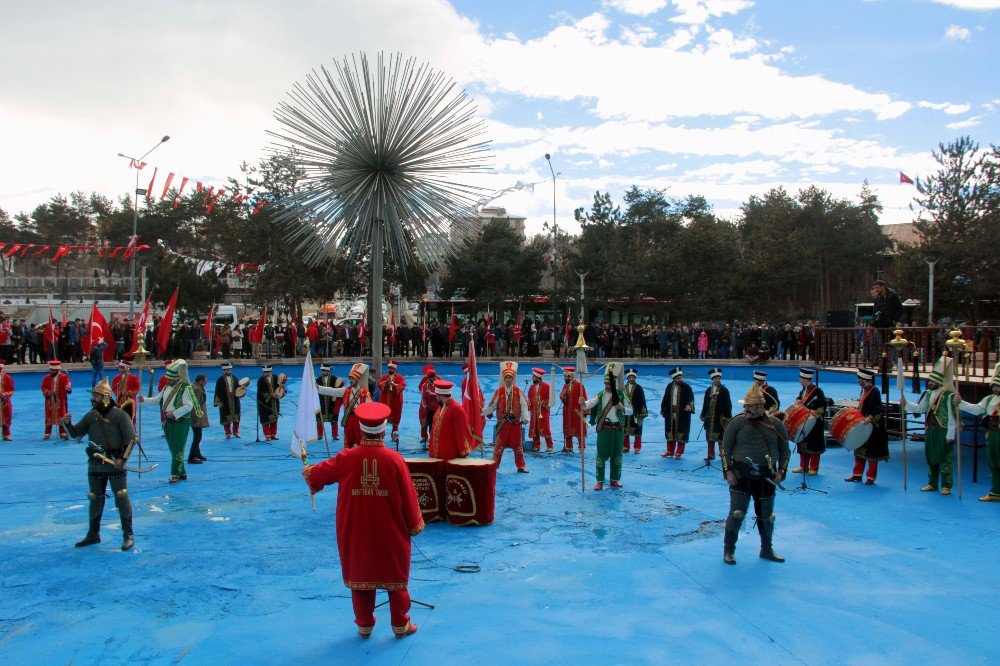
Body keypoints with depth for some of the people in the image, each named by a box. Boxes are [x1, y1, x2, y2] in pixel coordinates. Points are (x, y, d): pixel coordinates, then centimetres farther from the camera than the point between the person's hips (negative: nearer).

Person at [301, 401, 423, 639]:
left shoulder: (346, 458, -12)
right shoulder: (394, 459, -16)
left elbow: (315, 474, 4)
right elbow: (408, 495, -11)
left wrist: (308, 471, 28)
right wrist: (415, 524, 5)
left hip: (356, 532, 1)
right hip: (391, 532, -1)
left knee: (360, 575, 18)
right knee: (395, 577, 15)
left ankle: (364, 625, 28)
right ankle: (401, 624, 25)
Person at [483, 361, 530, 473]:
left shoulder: (518, 391, 1)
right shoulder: (499, 391, 0)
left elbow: (524, 405, -5)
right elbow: (491, 406, 0)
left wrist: (525, 417, -17)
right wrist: (482, 412, -12)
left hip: (516, 422, 1)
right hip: (503, 423, -1)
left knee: (518, 445, 9)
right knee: (499, 445, 2)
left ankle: (521, 466, 20)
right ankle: (494, 465, 11)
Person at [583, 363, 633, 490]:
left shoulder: (621, 395, 2)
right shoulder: (601, 395, 2)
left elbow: (631, 410, 4)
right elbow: (591, 403, -14)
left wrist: (622, 407, -16)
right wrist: (584, 403, -35)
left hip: (618, 428, 1)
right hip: (604, 428, -1)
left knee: (617, 454, 9)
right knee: (601, 454, 0)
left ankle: (615, 479, 22)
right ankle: (600, 481, 7)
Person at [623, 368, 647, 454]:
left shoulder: (639, 388, 0)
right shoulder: (623, 388, 5)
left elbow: (642, 401, -2)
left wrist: (642, 413, -7)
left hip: (636, 413, -2)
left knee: (637, 432, 3)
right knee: (625, 431, 5)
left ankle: (637, 448, 12)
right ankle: (625, 447, 17)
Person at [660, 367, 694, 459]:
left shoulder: (686, 387, -5)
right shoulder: (669, 386, 6)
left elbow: (691, 398, -13)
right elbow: (665, 399, 11)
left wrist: (689, 406, -32)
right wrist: (663, 410, 10)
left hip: (682, 415, -3)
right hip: (670, 414, 4)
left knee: (681, 434, 1)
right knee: (670, 433, 11)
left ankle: (678, 453, 11)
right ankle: (670, 451, 24)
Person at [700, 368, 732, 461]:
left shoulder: (724, 390, -3)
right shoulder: (708, 390, 8)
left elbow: (727, 404, -5)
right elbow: (705, 403, 12)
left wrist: (727, 417, -10)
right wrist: (703, 415, 10)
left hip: (720, 418, -4)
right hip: (710, 418, 4)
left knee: (720, 438, 2)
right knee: (710, 437, 9)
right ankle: (711, 454, 18)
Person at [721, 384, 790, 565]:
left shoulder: (775, 424, 1)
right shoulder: (737, 422, -5)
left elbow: (785, 450, 12)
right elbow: (725, 448, -2)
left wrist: (781, 471, 1)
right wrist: (728, 471, -9)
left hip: (766, 479, 3)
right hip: (741, 477, -3)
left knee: (766, 516, 13)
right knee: (736, 514, -3)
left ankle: (767, 550, 33)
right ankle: (728, 551, 12)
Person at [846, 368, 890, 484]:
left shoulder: (874, 391, -17)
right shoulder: (864, 390, 9)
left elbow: (878, 410, -23)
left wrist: (870, 418, -34)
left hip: (872, 427, -9)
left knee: (871, 452, 2)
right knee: (859, 450, 13)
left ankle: (871, 477, 11)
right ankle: (857, 474, 22)